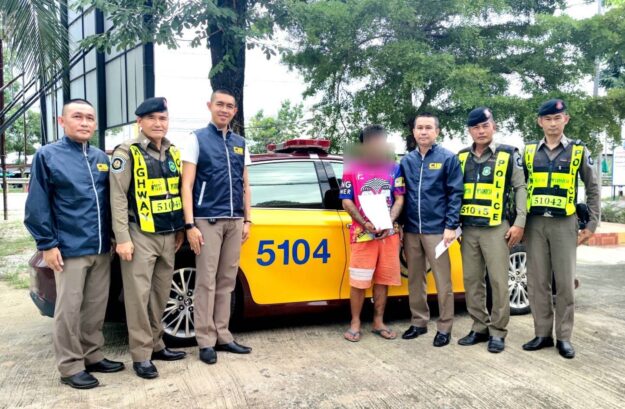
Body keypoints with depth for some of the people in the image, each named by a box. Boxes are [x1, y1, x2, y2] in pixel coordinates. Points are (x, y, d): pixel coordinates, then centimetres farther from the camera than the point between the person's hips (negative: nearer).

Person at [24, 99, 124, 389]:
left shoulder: (101, 158, 11)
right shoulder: (47, 155, -3)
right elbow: (37, 205, -6)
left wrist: (113, 237, 12)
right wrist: (47, 244, -10)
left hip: (101, 248, 5)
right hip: (69, 250, -5)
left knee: (96, 307, 12)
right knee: (69, 310, 1)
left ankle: (92, 356, 26)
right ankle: (70, 367, 13)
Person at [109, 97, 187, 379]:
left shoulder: (173, 153, 12)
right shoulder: (127, 152, -7)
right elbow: (118, 197, -11)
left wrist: (180, 229, 16)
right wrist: (122, 238, -16)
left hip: (168, 236, 6)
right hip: (140, 236, -6)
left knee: (160, 295, 12)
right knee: (139, 296, -3)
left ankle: (156, 345, 24)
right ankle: (141, 355, 5)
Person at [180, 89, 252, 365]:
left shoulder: (240, 143, 15)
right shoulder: (197, 139, 1)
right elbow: (187, 185, -4)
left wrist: (247, 220, 10)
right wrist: (190, 225, -12)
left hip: (234, 221, 5)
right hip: (208, 221, -4)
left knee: (226, 282, 8)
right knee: (206, 282, -2)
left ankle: (222, 336, 17)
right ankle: (206, 341, 6)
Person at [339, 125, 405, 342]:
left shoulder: (393, 168, 8)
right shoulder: (352, 169, 1)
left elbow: (399, 199, 7)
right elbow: (347, 202, -1)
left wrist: (389, 222, -10)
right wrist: (365, 224, -14)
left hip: (388, 232, 3)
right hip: (362, 233, -2)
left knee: (383, 279, 8)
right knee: (358, 281, -2)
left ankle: (378, 322, 20)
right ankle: (355, 323, 11)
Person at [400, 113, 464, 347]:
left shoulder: (448, 158, -1)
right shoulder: (407, 160, 11)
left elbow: (455, 194, -5)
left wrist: (451, 226, -12)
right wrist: (399, 224, 8)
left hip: (436, 230, -4)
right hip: (411, 230, 5)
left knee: (442, 281, 1)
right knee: (415, 279, 12)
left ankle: (444, 328, 11)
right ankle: (419, 322, 24)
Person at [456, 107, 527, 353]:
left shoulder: (508, 155, 1)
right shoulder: (461, 157, 11)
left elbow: (520, 188, 0)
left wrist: (519, 223, -7)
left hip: (496, 228, -4)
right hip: (468, 229, 4)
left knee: (498, 281, -2)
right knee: (472, 281, 8)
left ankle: (497, 332, 9)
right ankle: (480, 328, 20)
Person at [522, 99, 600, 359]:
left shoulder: (578, 151, 4)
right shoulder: (529, 152, 8)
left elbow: (593, 189, 6)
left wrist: (591, 225, 1)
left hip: (564, 223, -2)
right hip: (535, 224, 2)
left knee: (565, 282, 1)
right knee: (537, 282, 5)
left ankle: (563, 337, 11)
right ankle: (542, 334, 16)